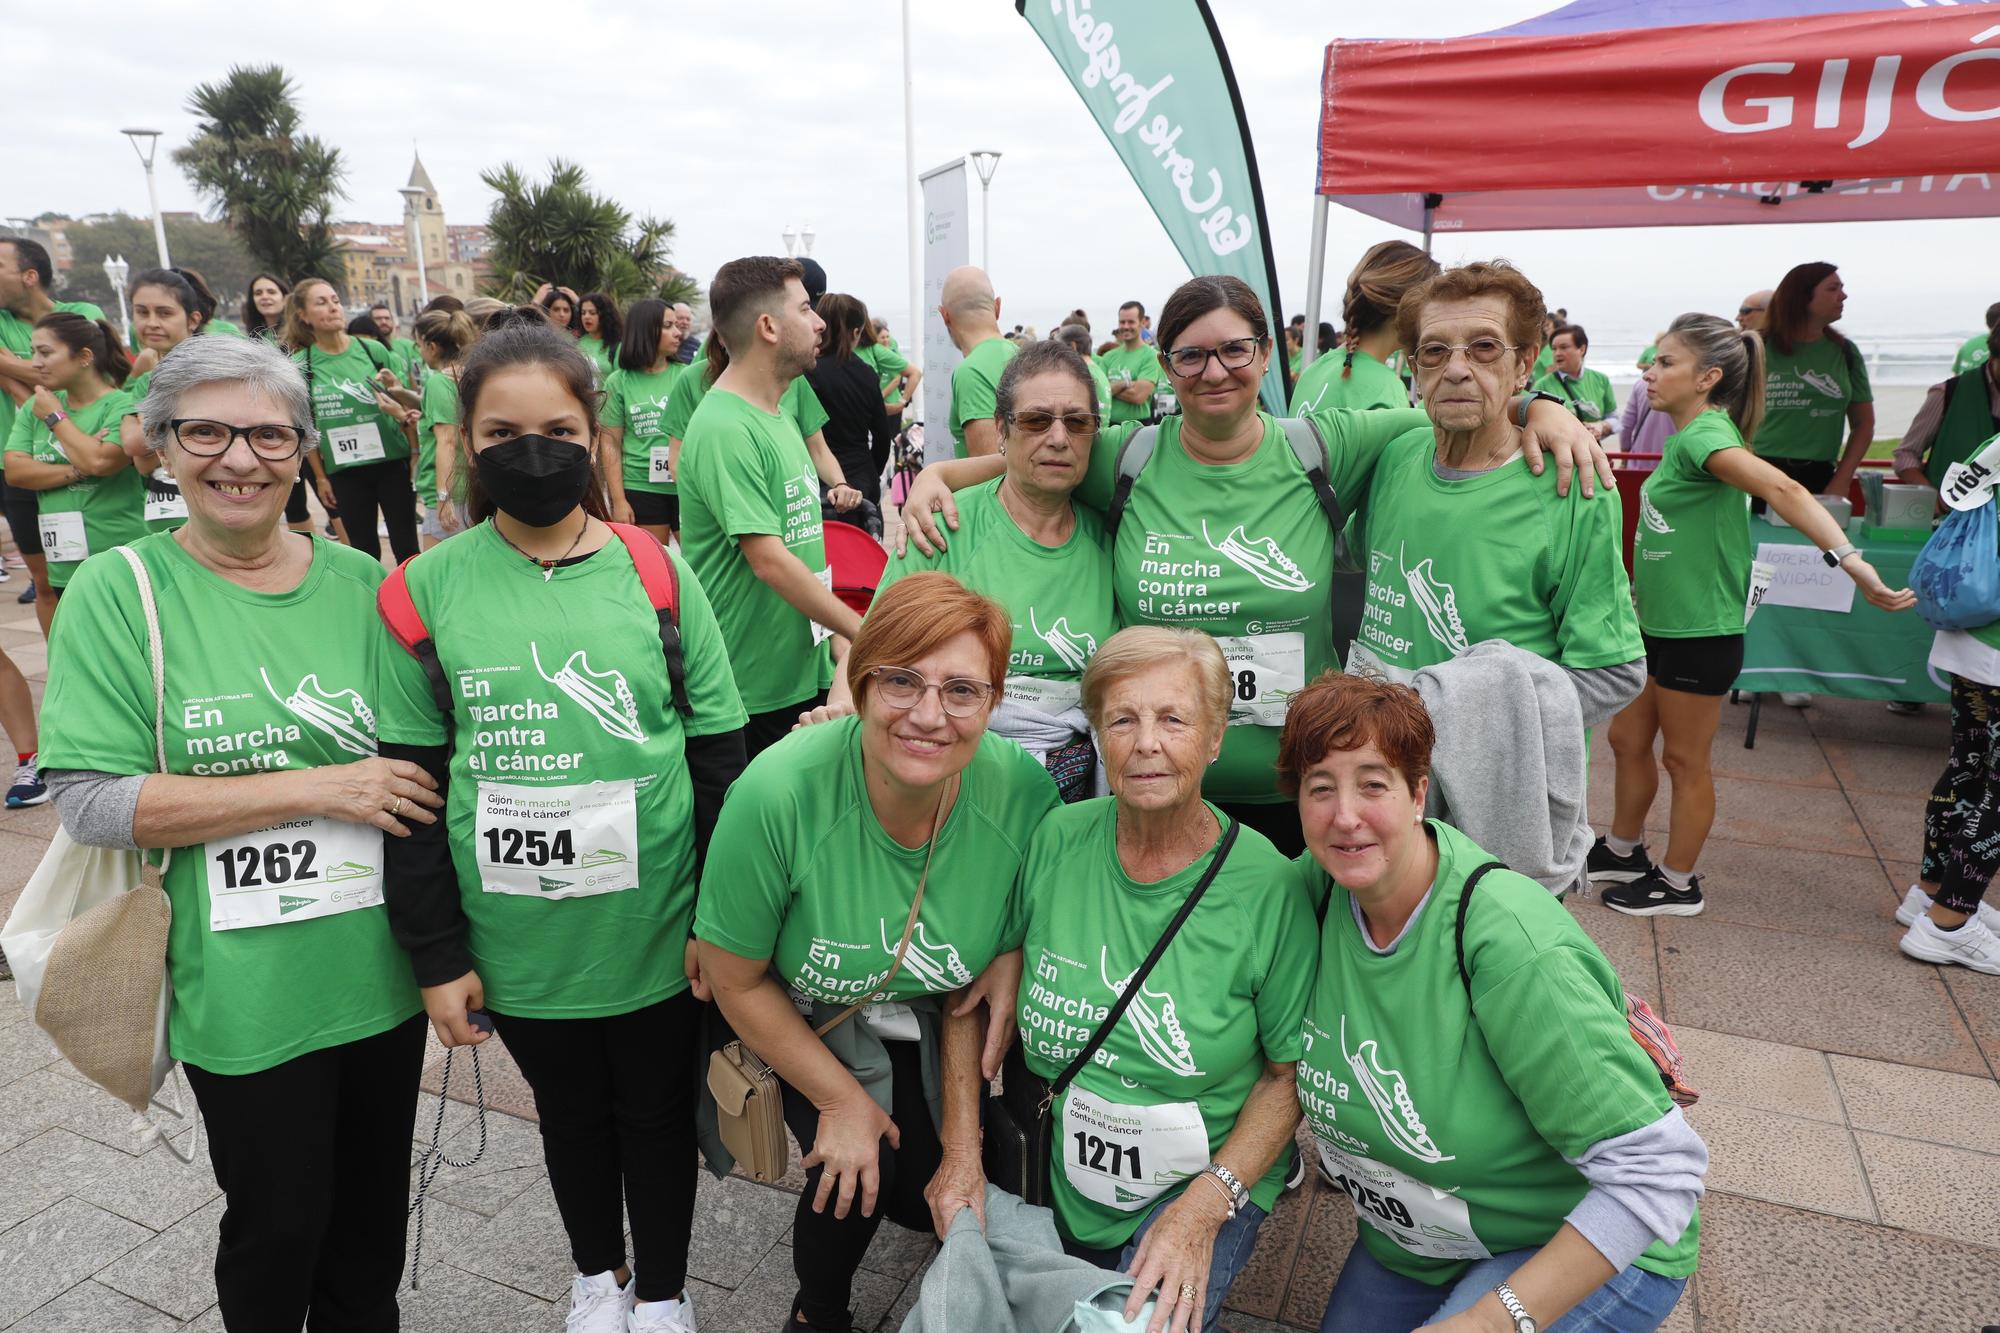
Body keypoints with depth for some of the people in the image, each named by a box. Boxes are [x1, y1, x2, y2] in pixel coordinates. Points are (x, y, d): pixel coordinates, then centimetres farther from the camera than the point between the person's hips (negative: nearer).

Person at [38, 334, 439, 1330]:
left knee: (373, 1215, 21)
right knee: (278, 1229, 14)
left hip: (382, 974, 3)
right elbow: (88, 800, -14)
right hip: (243, 994, -3)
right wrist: (319, 788, -19)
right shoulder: (117, 593, -7)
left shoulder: (360, 582, 2)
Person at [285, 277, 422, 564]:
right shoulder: (300, 364, -2)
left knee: (406, 545, 4)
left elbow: (406, 405, 7)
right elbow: (306, 426, 4)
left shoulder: (372, 350, -1)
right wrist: (320, 477, 4)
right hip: (344, 471, 0)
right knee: (364, 550, 10)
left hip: (393, 461, 0)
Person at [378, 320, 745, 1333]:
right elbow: (412, 783, -1)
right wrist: (436, 954, -1)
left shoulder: (654, 572, -7)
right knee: (571, 1114, 22)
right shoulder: (431, 587, -5)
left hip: (657, 929, -1)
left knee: (658, 1112, 18)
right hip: (520, 942, 1)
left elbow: (720, 755, -4)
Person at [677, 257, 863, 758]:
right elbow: (769, 560, -24)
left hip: (805, 673, 9)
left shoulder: (775, 414, 12)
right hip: (753, 693, -8)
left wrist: (836, 637, 13)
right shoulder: (725, 430, -19)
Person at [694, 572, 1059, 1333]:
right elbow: (737, 980, -17)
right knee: (859, 1175, -19)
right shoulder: (780, 792, -34)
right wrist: (842, 1100, -10)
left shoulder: (1024, 793, -27)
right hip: (810, 1020, -2)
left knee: (947, 1199, -5)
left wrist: (964, 1148, -10)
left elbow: (975, 986, -12)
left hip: (933, 1029, 2)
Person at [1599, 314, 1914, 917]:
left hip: (1699, 635, -9)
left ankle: (1678, 884, 23)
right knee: (1628, 739, 19)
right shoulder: (1687, 434, 7)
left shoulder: (1704, 436, -21)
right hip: (1658, 625, 9)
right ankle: (1623, 852, 37)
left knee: (1685, 760, 6)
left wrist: (1849, 558, -48)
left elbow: (1781, 489, -36)